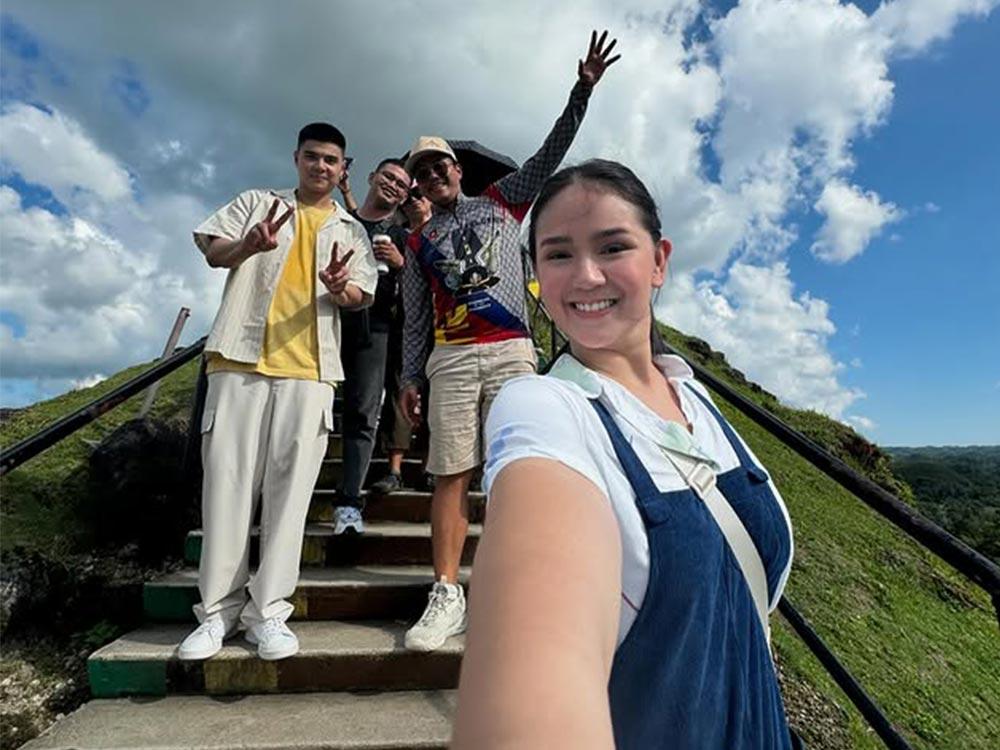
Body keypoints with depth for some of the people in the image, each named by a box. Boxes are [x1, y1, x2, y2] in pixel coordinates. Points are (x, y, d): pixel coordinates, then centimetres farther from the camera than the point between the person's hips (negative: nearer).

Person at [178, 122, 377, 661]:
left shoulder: (350, 230, 20)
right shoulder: (255, 203, 19)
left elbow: (358, 295, 8)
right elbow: (212, 251, 8)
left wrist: (338, 288, -17)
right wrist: (248, 246, -16)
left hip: (308, 368, 1)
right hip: (240, 357, 0)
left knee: (290, 485, -4)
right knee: (228, 479, -1)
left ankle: (267, 609, 5)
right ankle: (219, 608, 10)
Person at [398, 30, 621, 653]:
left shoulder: (502, 201, 20)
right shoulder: (419, 242, 21)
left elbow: (552, 152, 13)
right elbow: (416, 317, 15)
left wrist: (583, 90, 4)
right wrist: (410, 376, 7)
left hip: (510, 353, -1)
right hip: (449, 360, 1)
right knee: (451, 476, -4)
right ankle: (447, 595, 0)